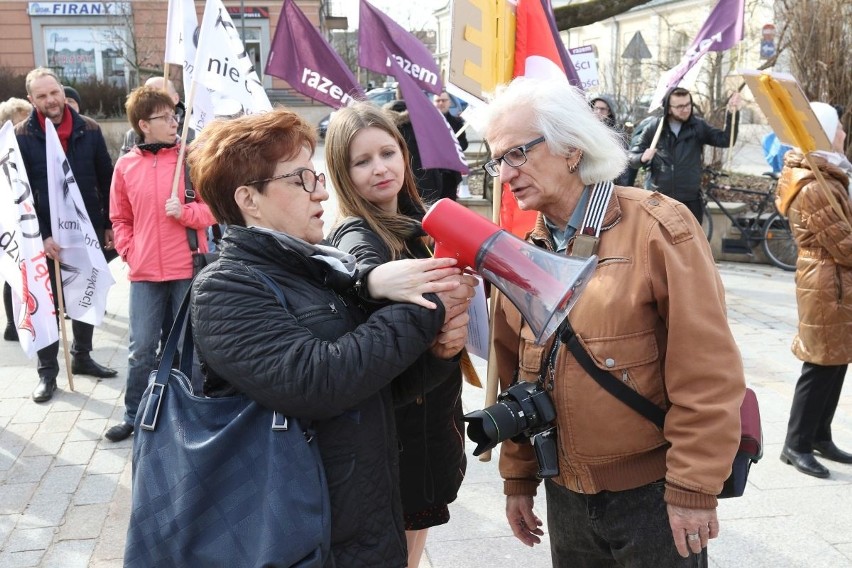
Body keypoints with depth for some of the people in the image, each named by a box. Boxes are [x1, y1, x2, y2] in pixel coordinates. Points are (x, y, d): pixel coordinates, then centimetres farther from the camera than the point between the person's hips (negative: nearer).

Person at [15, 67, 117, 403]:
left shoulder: (89, 130, -1)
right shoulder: (21, 136, -7)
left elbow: (106, 180, 4)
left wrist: (110, 224, 3)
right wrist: (40, 236, -16)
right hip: (46, 236, -2)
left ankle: (82, 357, 32)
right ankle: (47, 371, 17)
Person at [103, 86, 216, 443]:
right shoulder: (126, 165, 4)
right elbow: (120, 218, 14)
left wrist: (185, 212, -17)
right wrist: (129, 252, 2)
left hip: (189, 270, -2)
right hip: (145, 273, 2)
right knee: (141, 349, 8)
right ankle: (134, 417, 23)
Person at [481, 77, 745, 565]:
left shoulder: (656, 227, -14)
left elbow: (707, 374, -16)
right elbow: (516, 377, 9)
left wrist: (694, 489, -15)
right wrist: (519, 478, 12)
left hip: (653, 497, -5)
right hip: (566, 496, 5)